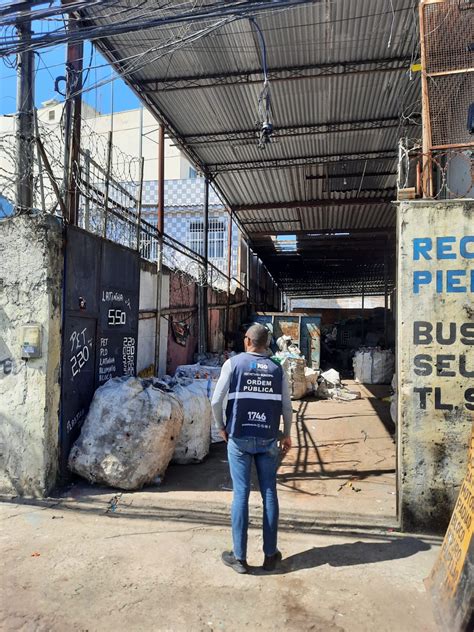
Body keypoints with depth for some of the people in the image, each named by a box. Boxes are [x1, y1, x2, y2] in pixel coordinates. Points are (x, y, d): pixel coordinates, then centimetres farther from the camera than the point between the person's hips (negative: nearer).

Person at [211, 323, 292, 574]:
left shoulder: (234, 363, -4)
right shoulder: (276, 368, 2)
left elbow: (217, 401, -7)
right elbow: (286, 406, 4)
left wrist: (222, 427, 8)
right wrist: (287, 434, 18)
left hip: (239, 438, -2)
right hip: (268, 439, 2)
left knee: (241, 494, 5)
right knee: (269, 494, 10)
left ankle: (239, 557, 14)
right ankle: (270, 554, 21)